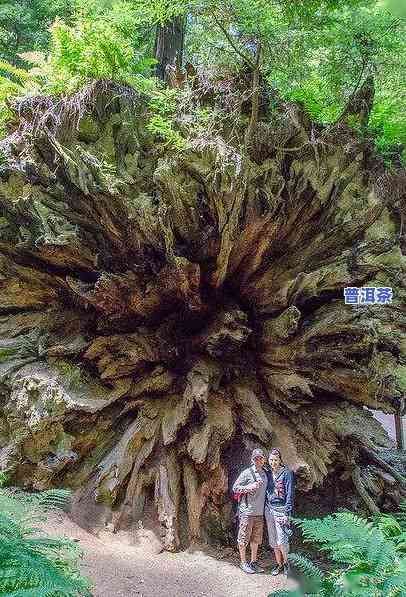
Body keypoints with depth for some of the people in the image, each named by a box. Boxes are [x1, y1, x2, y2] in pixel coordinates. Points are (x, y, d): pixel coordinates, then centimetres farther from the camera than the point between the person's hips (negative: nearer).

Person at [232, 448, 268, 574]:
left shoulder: (265, 474, 10)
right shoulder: (247, 473, -8)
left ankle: (254, 562, 26)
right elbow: (235, 488, -7)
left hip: (259, 512, 6)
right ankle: (243, 563, 13)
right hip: (247, 511, -6)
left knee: (256, 539, 15)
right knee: (244, 538, 2)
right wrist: (249, 487, -19)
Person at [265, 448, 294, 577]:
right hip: (269, 509, 6)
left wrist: (287, 514, -14)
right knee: (273, 540, 9)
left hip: (281, 509, -5)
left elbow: (289, 494, -10)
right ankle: (279, 564, 22)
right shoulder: (268, 474, 9)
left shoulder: (287, 473, -8)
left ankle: (286, 563, 15)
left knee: (281, 540, -8)